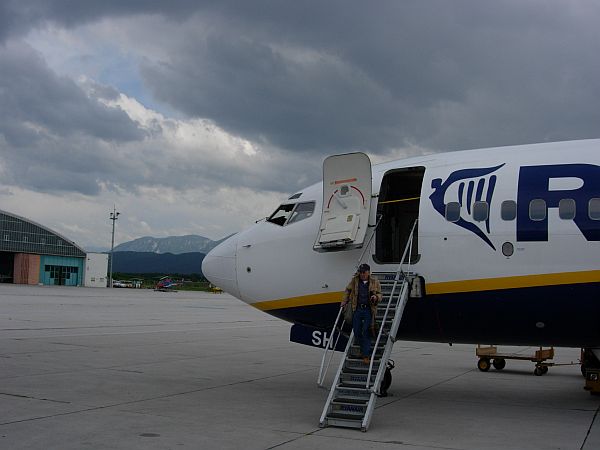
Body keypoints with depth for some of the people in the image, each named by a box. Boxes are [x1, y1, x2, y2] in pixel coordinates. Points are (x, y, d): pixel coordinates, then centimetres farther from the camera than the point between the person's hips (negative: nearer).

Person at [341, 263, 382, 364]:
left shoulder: (375, 282, 4)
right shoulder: (354, 281, 7)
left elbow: (380, 294, 11)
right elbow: (347, 291, 21)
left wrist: (376, 297, -11)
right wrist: (344, 302, 16)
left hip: (368, 310, -2)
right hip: (357, 309, 2)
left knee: (366, 332, -6)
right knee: (356, 331, 6)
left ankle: (366, 355, -1)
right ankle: (363, 349, 31)